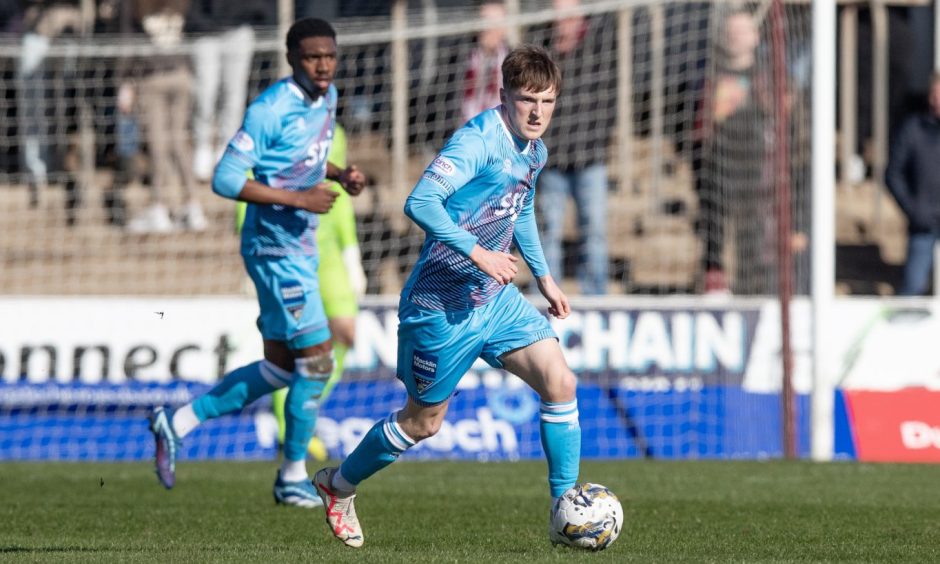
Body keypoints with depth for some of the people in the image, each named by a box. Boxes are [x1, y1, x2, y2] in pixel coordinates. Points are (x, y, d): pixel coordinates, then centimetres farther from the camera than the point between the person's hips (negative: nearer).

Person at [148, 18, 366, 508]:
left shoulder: (327, 97, 7)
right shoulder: (270, 109, -20)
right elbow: (226, 179, -22)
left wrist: (341, 175, 3)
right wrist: (298, 199, -24)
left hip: (301, 248, 9)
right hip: (275, 247, -9)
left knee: (279, 369, 14)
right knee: (316, 360, -7)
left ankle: (177, 422, 23)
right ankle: (293, 477, 8)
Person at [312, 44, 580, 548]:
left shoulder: (534, 152, 6)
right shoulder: (478, 142, -23)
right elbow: (421, 202, -34)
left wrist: (543, 276, 24)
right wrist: (477, 253, -35)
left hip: (494, 297, 7)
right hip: (441, 304, -7)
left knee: (560, 381, -9)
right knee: (424, 421, 6)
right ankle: (339, 486, 30)